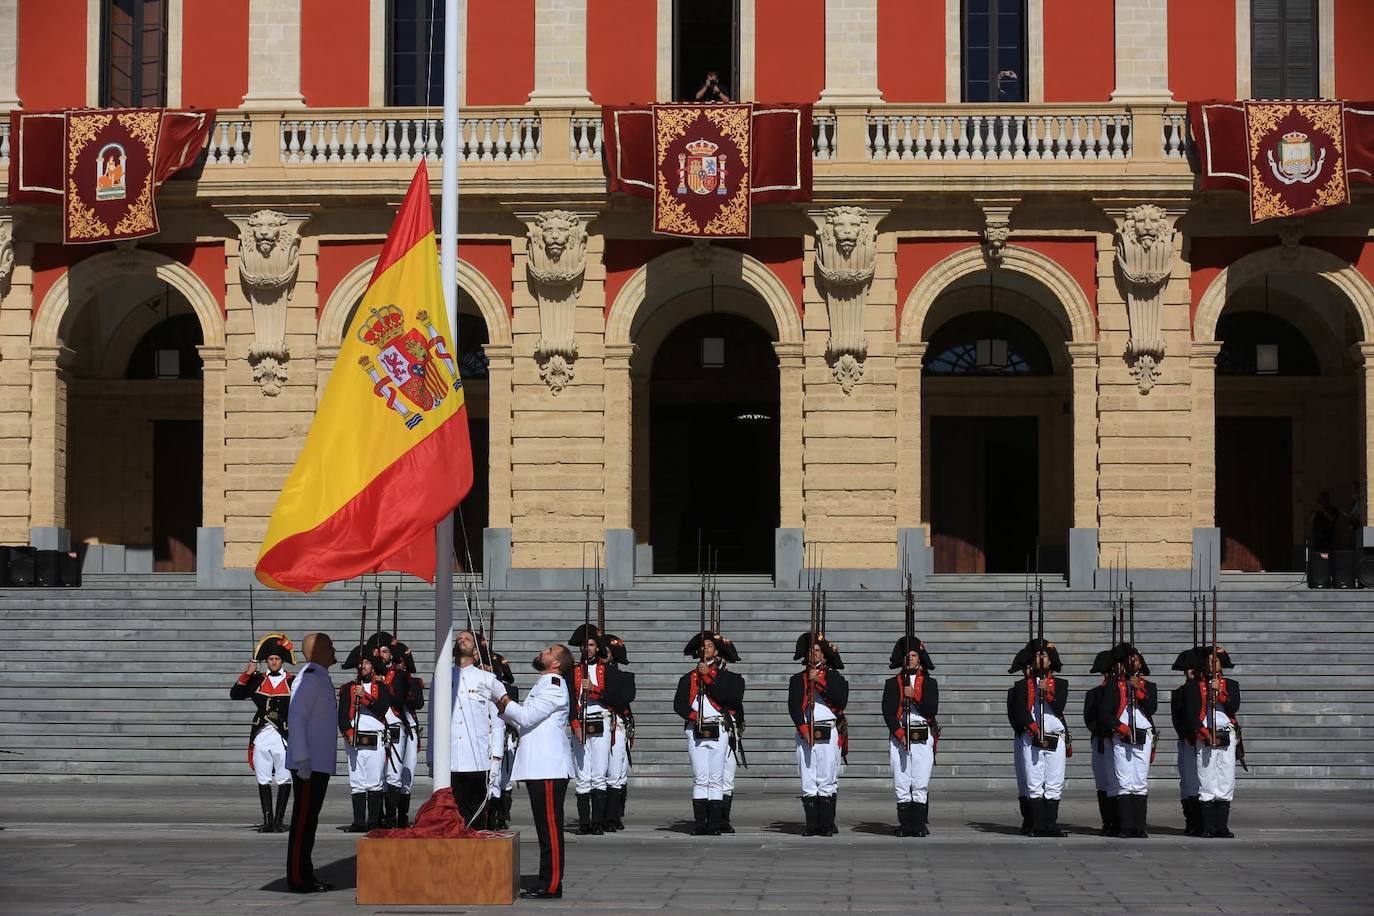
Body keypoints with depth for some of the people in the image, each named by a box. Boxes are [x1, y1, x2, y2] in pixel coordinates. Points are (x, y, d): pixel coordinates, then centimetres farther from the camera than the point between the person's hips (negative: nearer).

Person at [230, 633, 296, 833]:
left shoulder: (293, 681, 3)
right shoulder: (257, 680, 9)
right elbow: (235, 694, 3)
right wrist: (247, 673, -5)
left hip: (283, 736, -2)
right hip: (261, 735, 2)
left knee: (283, 780, -1)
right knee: (263, 780, 4)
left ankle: (279, 820, 4)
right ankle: (268, 821, 8)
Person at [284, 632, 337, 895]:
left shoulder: (320, 678, 18)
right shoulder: (309, 678, -14)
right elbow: (296, 719, -20)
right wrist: (302, 759, -23)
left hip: (319, 764, 10)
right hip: (309, 764, -10)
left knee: (310, 819, 12)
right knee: (303, 821, -7)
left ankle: (305, 875, 17)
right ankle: (297, 880, -6)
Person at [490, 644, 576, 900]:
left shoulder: (554, 687, -9)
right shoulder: (543, 685, 23)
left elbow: (525, 717, -17)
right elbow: (521, 721, 22)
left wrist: (501, 696, -7)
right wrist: (500, 704, 12)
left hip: (549, 769, -10)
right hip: (538, 768, 10)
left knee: (550, 827, -9)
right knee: (545, 827, 11)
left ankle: (552, 886, -9)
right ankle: (546, 882, 15)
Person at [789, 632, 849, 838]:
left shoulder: (834, 677, 10)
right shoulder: (797, 680, 14)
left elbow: (840, 701, -5)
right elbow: (793, 707, 4)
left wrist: (820, 682, -9)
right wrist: (803, 729, -9)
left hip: (829, 734, -2)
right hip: (805, 734, 2)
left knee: (827, 781, -6)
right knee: (808, 783, -1)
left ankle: (827, 825, -3)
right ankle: (812, 826, 2)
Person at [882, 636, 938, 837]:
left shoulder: (929, 683, 10)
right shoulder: (892, 683, 10)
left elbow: (932, 710, -1)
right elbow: (887, 712, 1)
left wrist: (915, 696, -11)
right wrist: (899, 734, -10)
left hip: (923, 737, 0)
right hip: (898, 736, 0)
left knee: (921, 785, -4)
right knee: (901, 784, -2)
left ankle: (920, 825, -2)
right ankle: (905, 825, 1)